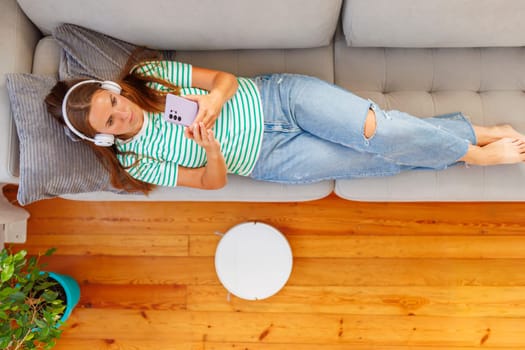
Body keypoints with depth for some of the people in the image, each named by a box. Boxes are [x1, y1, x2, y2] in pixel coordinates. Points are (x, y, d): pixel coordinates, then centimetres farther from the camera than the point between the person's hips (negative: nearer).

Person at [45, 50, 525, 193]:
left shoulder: (150, 74, 0)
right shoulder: (136, 160, -5)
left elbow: (226, 77, -1)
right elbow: (212, 181, -4)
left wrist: (216, 98, -24)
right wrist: (211, 147, -26)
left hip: (272, 96, 1)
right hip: (272, 160, -1)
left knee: (375, 130, -18)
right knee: (382, 159, -9)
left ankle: (476, 136, 5)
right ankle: (469, 152, 12)